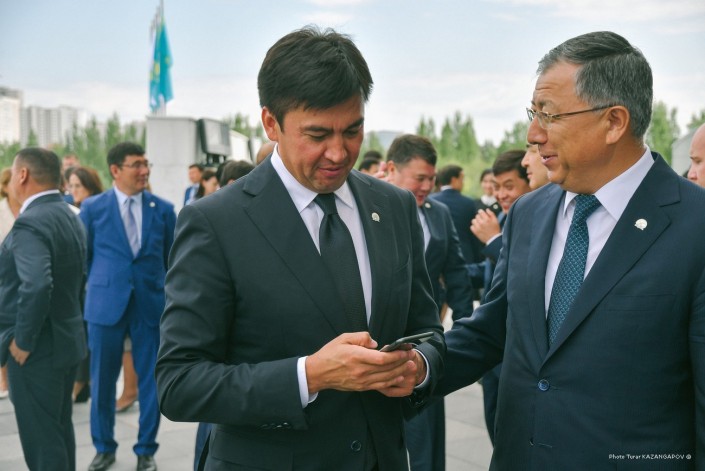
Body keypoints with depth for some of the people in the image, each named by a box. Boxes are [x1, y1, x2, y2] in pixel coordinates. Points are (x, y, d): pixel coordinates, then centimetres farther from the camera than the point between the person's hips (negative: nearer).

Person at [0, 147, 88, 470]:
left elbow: (36, 286, -34)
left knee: (41, 440, 1)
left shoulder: (30, 223, -20)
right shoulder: (69, 217, 10)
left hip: (37, 350, -9)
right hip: (67, 340, 9)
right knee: (59, 430, 20)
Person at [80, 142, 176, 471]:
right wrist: (90, 291, 4)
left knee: (151, 381, 7)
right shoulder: (92, 208, 0)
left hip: (151, 305, 1)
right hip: (105, 305, 0)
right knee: (102, 380, 9)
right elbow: (82, 257, 7)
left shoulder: (163, 209, 2)